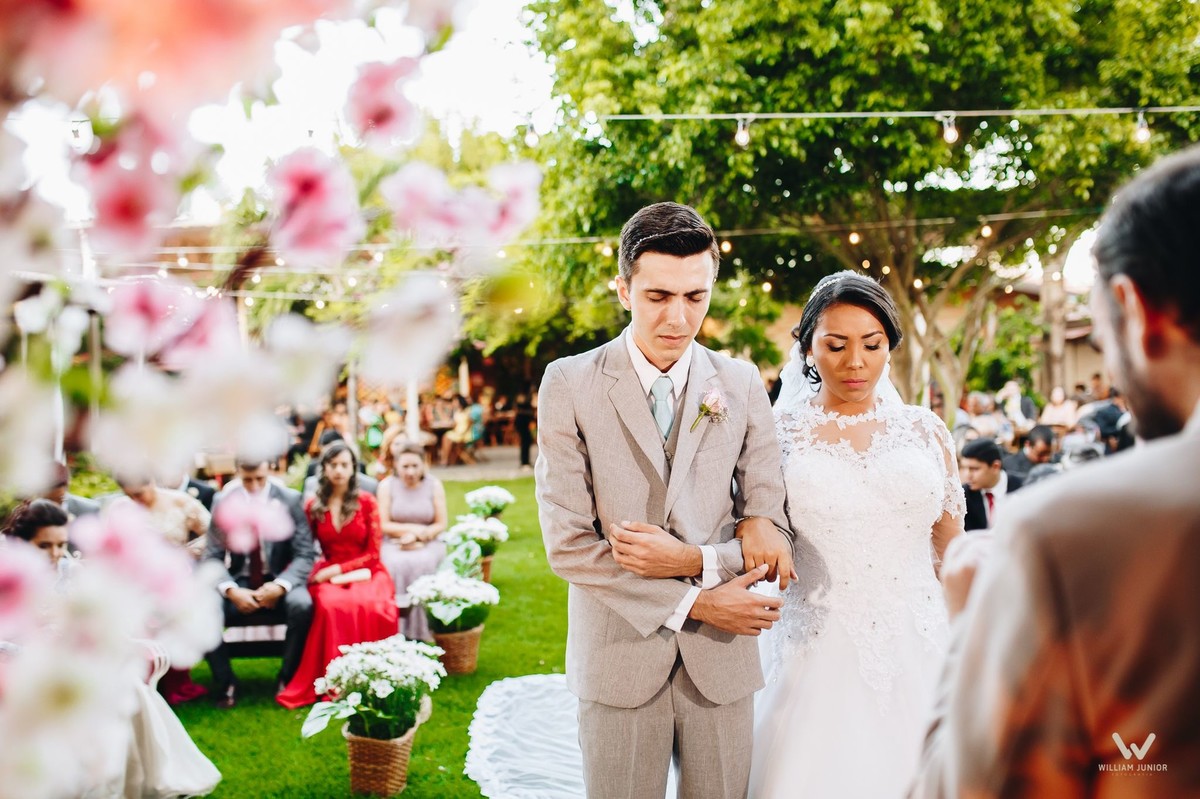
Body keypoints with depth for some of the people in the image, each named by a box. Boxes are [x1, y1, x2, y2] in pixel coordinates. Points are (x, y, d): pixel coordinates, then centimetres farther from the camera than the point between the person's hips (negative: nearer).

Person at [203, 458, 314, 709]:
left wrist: (280, 585, -27)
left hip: (279, 581, -1)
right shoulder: (223, 501, -2)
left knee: (302, 604, -33)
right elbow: (213, 556, -2)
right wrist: (231, 590, -21)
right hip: (239, 582, 2)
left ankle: (287, 680, -10)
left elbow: (304, 555, -9)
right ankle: (226, 683, -6)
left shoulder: (290, 499, -7)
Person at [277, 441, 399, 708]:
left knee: (371, 607, -37)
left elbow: (373, 553, 1)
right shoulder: (313, 506, 9)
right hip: (329, 574, 1)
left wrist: (339, 569, -11)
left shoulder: (367, 502, 4)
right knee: (332, 606, -37)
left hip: (364, 571, -1)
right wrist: (325, 571, -12)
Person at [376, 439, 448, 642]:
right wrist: (415, 528, -12)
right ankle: (397, 632, -29)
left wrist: (417, 536, -15)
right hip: (395, 543, 0)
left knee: (422, 564, -33)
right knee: (397, 565, -33)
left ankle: (419, 632, -27)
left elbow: (441, 525, -1)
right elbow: (384, 525, -4)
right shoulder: (387, 485, -1)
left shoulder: (434, 485, 0)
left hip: (429, 543, 0)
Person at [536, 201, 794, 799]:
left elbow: (771, 534, 1)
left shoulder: (742, 385, 2)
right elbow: (568, 545, -9)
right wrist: (695, 603, -12)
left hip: (722, 659, 2)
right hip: (618, 656, -2)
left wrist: (693, 560, -17)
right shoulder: (569, 384, -6)